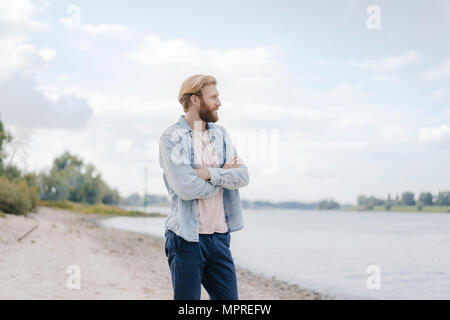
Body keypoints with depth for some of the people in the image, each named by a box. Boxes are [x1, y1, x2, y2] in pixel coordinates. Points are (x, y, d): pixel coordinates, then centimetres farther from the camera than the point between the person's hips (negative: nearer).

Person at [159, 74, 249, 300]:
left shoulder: (220, 133, 12)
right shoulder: (171, 138, -9)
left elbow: (243, 175, 1)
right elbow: (186, 188, -20)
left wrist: (210, 173, -14)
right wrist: (223, 174, -5)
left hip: (219, 235, 6)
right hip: (186, 238, -6)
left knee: (229, 298, 8)